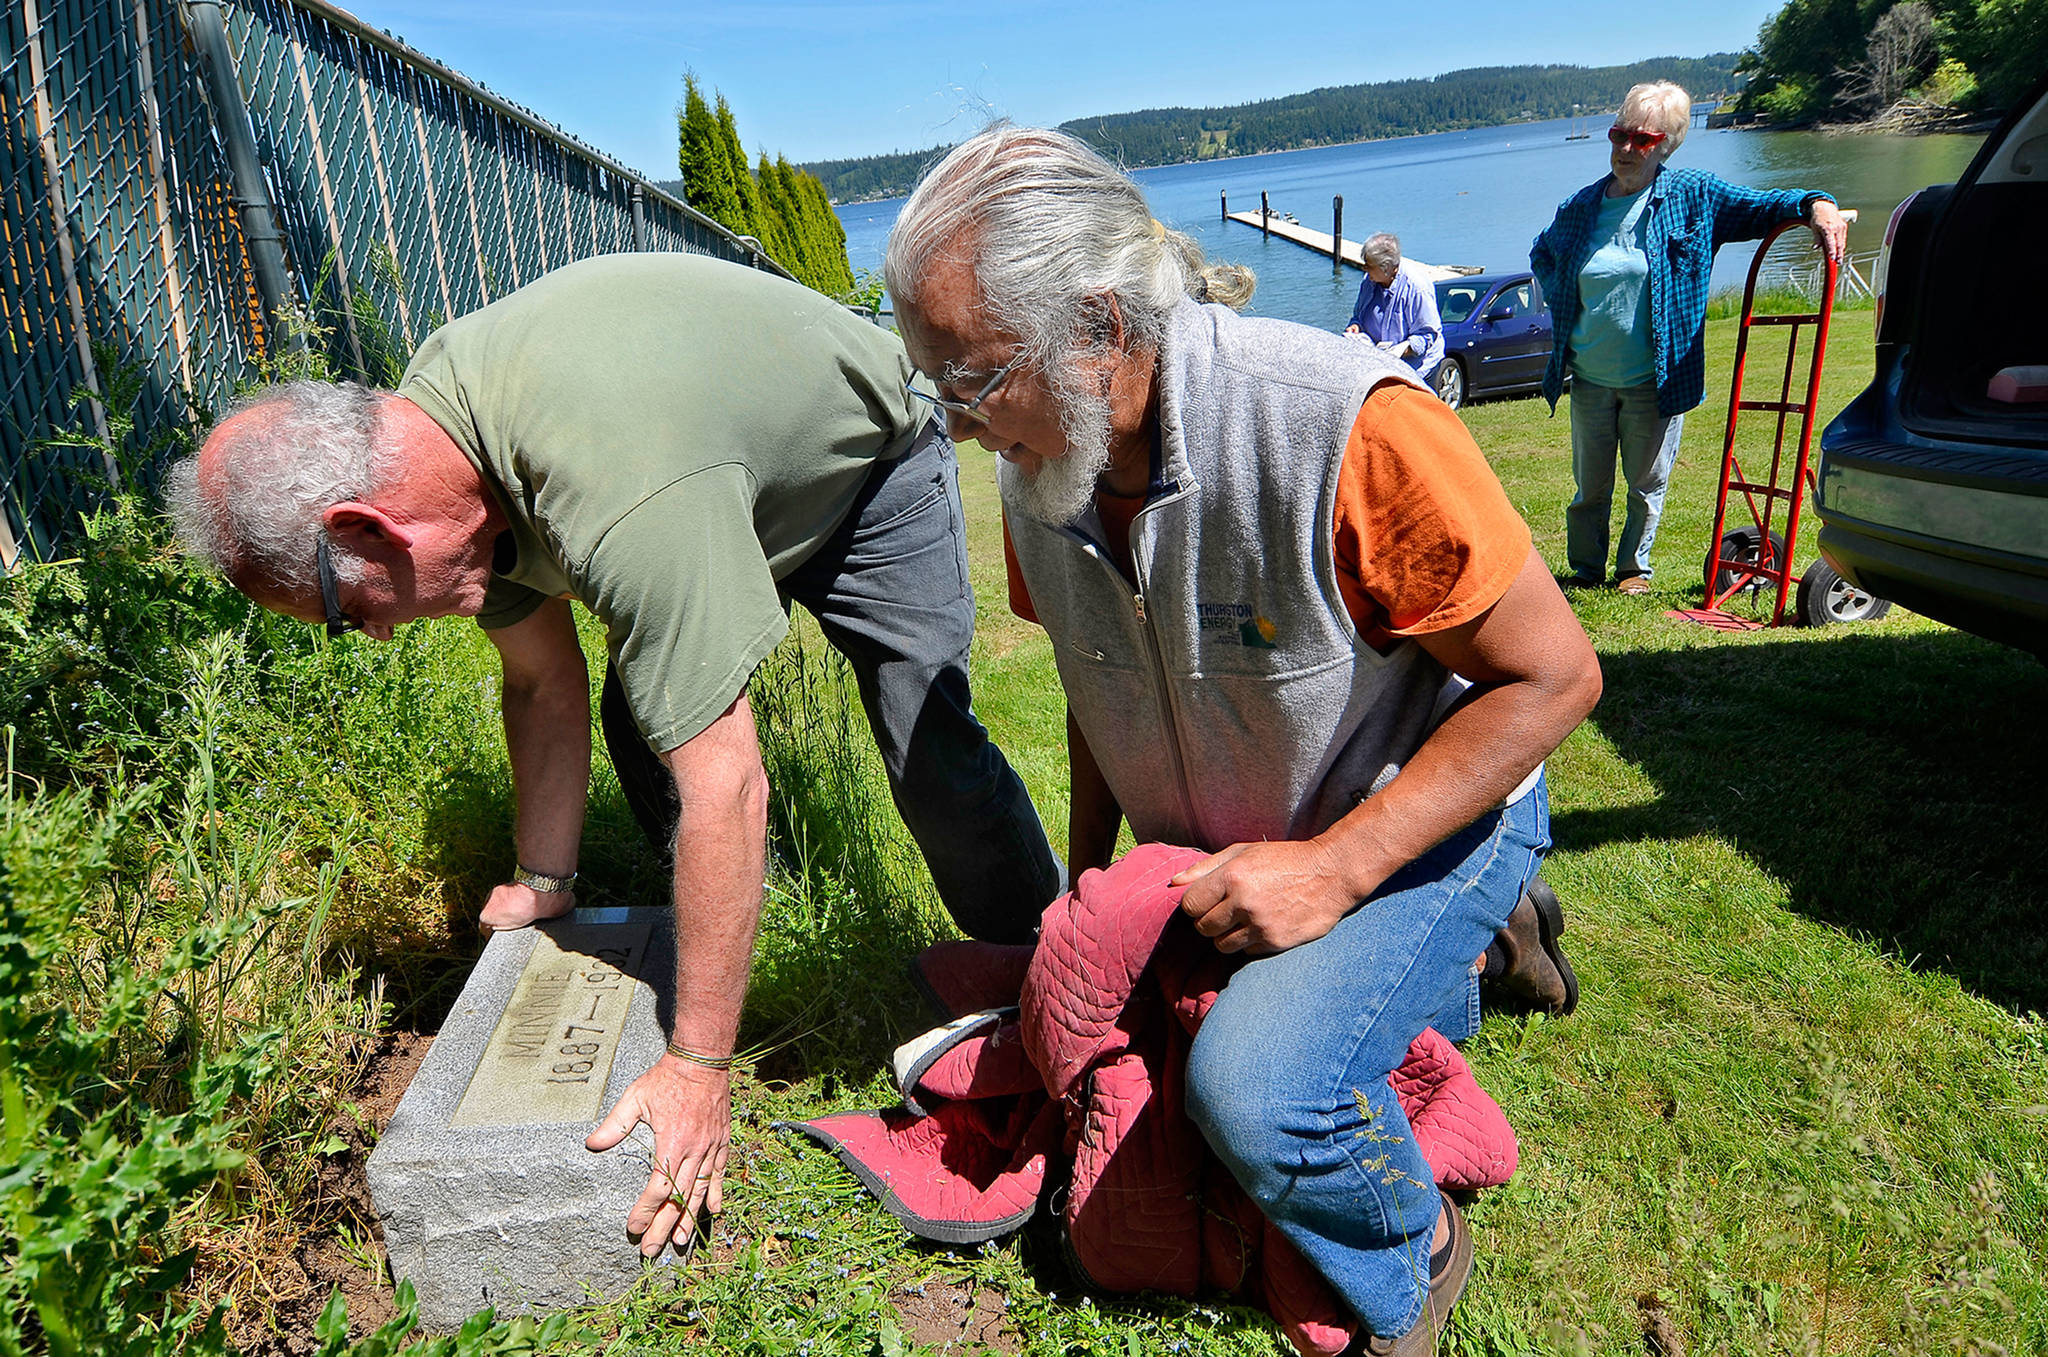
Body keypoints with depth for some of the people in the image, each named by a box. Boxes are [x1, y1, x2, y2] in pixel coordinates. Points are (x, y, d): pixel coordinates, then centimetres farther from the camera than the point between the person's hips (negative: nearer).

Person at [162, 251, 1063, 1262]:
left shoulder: (617, 496, -45)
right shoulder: (423, 421, -17)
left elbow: (725, 788, -43)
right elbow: (544, 686, -6)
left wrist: (699, 1067, -35)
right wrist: (542, 885, 0)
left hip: (864, 461, -7)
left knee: (931, 752, -15)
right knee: (645, 725, -3)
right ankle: (707, 941, 19)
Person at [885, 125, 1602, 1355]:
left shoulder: (1346, 428, -32)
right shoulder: (1038, 470, -10)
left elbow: (1553, 676, -24)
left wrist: (1335, 868, -28)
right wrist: (1086, 869, 4)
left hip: (1424, 817, -7)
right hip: (1220, 852, 7)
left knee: (1257, 1087, -30)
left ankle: (1417, 1256, 6)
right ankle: (1440, 958, 35)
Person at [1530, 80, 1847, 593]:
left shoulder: (1693, 197, -3)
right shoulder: (1579, 208, 3)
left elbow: (1763, 205, -2)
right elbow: (1541, 256, 23)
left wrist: (1815, 204, -22)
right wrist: (1561, 302, 9)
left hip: (1655, 379, -1)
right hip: (1589, 378, 2)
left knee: (1647, 482, 11)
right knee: (1590, 485, 10)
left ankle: (1633, 567, 29)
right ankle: (1585, 569, 27)